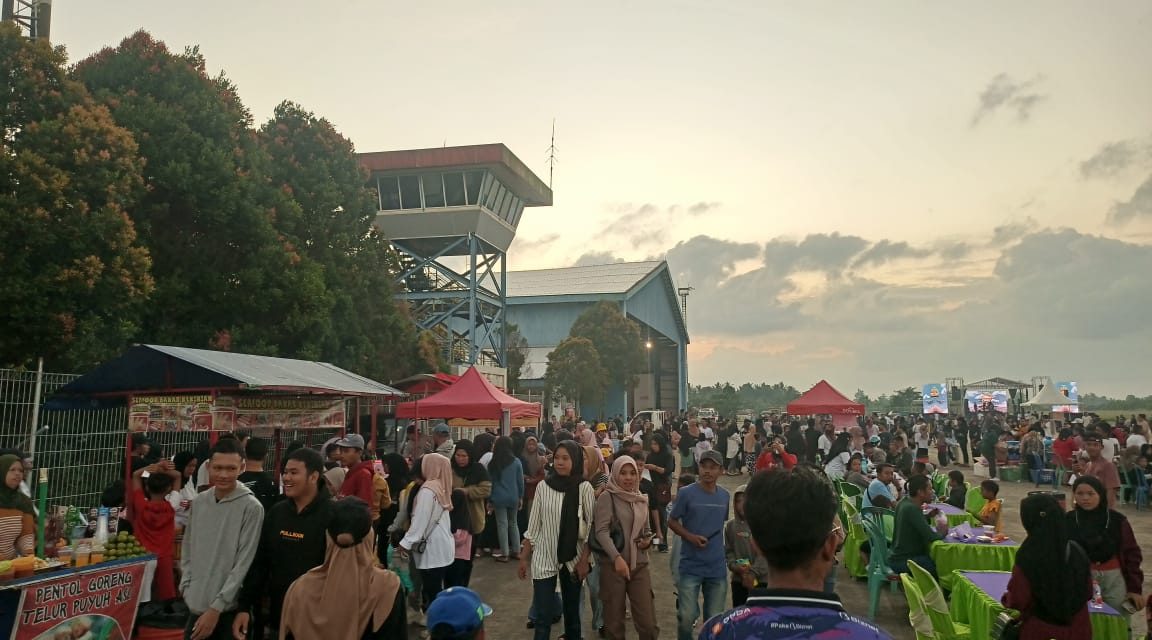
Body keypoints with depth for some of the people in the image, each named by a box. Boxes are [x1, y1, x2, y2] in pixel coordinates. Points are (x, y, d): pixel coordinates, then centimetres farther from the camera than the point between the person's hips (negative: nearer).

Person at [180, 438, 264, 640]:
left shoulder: (251, 507, -13)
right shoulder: (199, 502, 5)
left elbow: (244, 564, -13)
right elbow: (187, 549, 15)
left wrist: (216, 608, -13)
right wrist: (187, 587, 5)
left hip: (228, 610, -5)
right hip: (196, 605, 5)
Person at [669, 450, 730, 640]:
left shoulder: (724, 495, 4)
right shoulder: (686, 493, -8)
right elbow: (672, 521, -1)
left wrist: (719, 545, 14)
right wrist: (690, 537, -16)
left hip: (717, 567, 3)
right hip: (691, 567, -3)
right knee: (687, 617, -4)